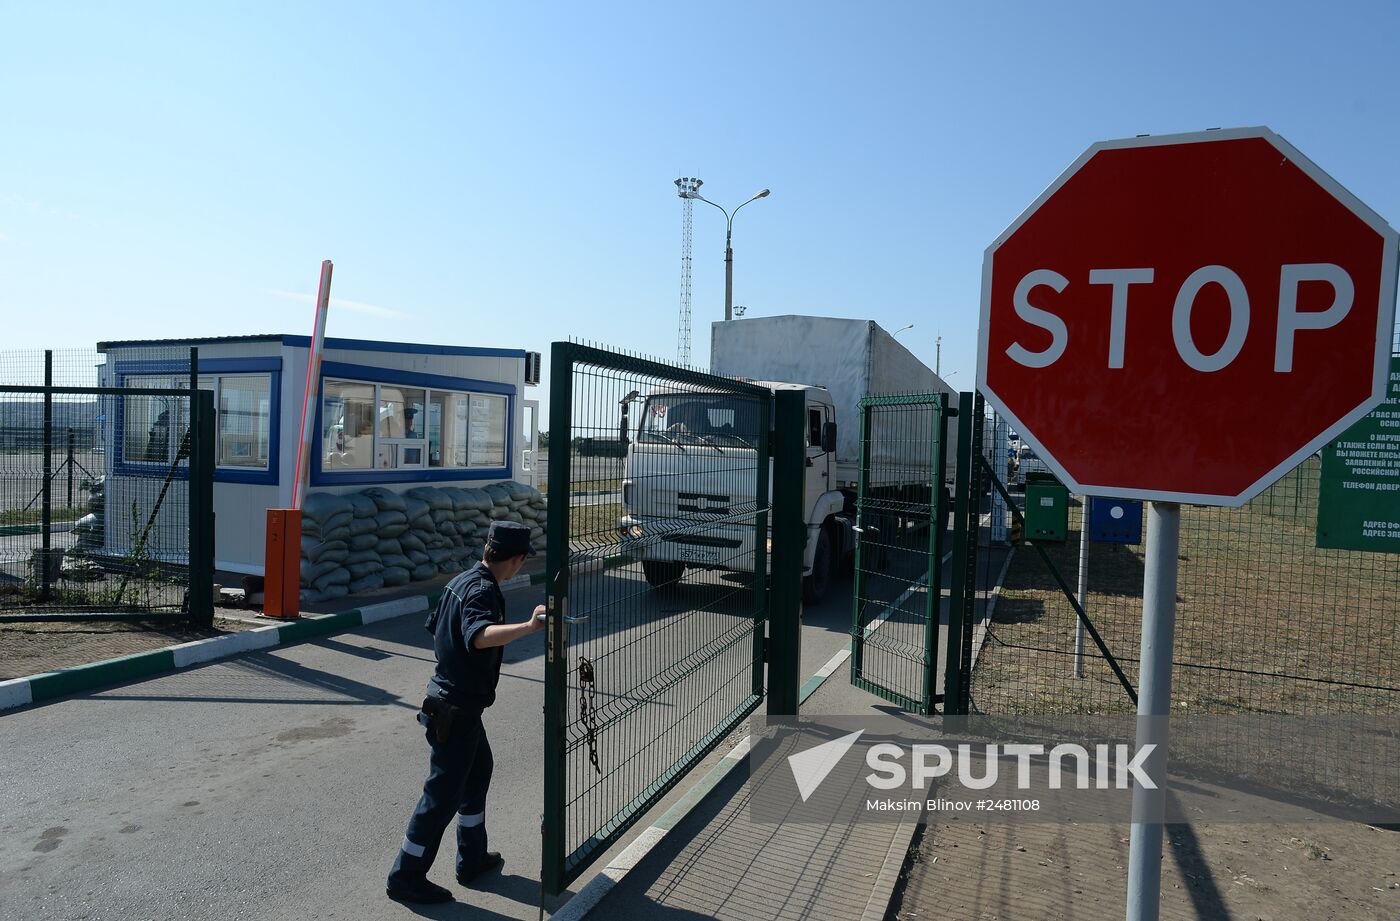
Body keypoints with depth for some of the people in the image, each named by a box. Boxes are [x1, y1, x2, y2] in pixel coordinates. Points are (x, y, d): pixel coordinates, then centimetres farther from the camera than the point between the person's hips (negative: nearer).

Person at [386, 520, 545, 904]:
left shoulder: (461, 580, 5)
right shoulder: (483, 590, -24)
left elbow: (434, 628, 18)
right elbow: (480, 636, -44)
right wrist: (528, 627, -57)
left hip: (447, 694, 10)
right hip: (457, 708, -10)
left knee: (479, 769, 23)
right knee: (443, 793, 3)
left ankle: (472, 858, 36)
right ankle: (406, 877, 17)